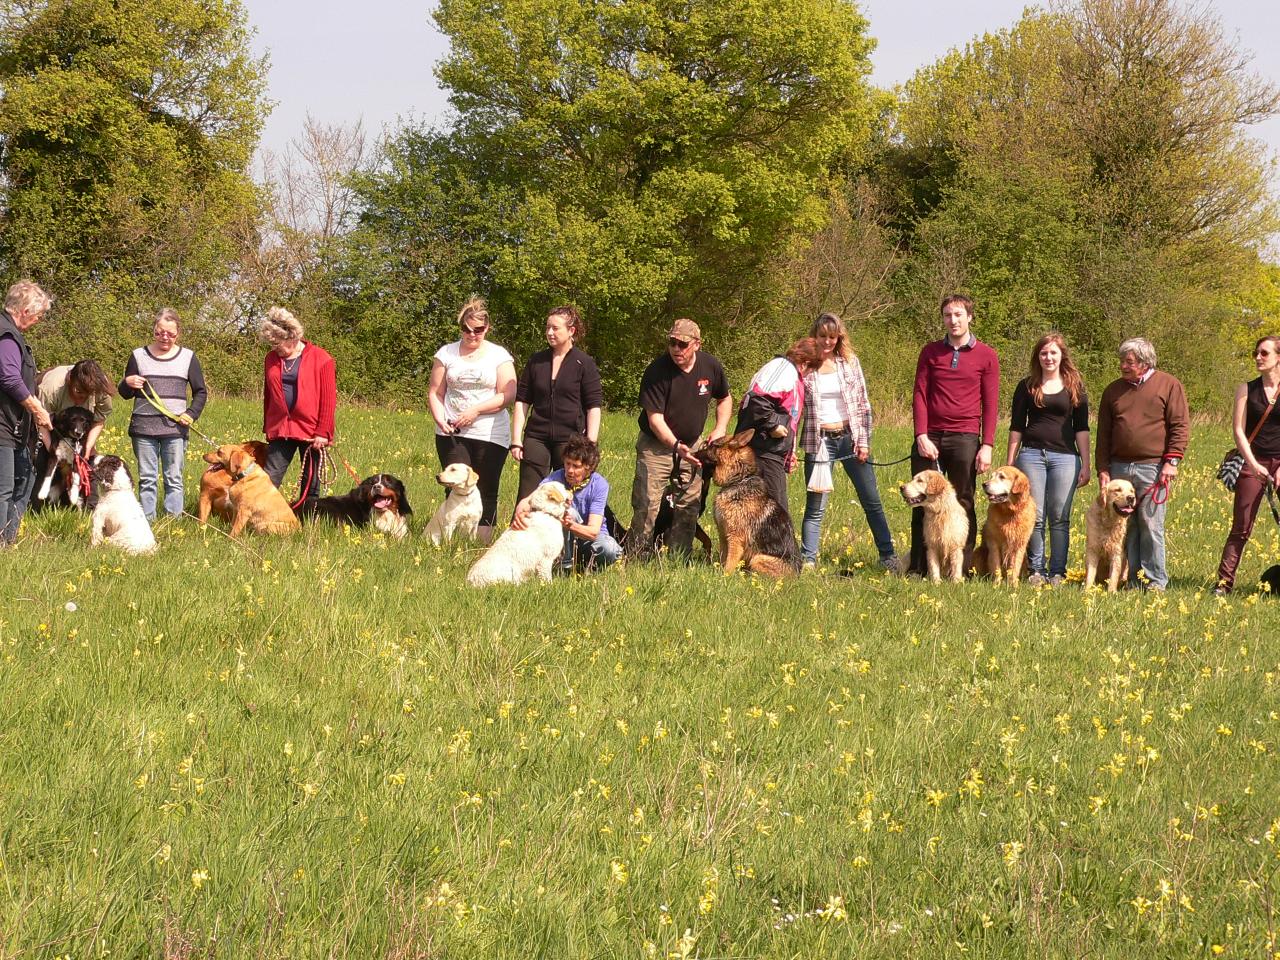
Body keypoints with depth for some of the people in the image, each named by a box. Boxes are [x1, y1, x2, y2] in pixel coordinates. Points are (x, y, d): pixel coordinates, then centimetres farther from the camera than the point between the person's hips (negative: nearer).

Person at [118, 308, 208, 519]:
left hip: (175, 427, 0)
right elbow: (125, 393, 13)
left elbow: (201, 392, 13)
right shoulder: (139, 356, 8)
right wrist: (128, 384, -10)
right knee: (147, 479, 2)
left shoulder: (187, 358, 7)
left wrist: (192, 414, -4)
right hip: (144, 427, 0)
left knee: (174, 478, 0)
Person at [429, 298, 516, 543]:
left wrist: (476, 410, -13)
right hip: (452, 433, 1)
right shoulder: (447, 353, 10)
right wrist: (440, 420, -8)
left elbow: (508, 395, -3)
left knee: (486, 492, -2)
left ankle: (483, 542, 2)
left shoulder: (499, 355, 5)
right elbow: (435, 394, 9)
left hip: (490, 435, -1)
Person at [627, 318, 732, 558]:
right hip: (656, 445, -5)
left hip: (692, 445, 5)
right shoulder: (657, 372, -21)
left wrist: (720, 428, -2)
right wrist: (676, 446, -37)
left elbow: (725, 398, 14)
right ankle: (636, 559, -6)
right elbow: (655, 419, -23)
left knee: (689, 506, 7)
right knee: (647, 506, -10)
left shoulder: (711, 367, -6)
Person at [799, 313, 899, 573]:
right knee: (816, 506, -1)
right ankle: (807, 561, 6)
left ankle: (888, 556, 12)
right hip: (819, 441, -1)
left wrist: (864, 441, -2)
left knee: (872, 501, 4)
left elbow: (863, 403, 5)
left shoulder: (850, 362, 3)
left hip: (850, 437, 1)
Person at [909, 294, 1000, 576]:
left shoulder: (986, 356, 4)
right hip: (930, 437, 1)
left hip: (965, 438, -1)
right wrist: (922, 436, -7)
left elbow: (990, 404, 3)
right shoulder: (931, 352, 9)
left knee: (963, 504, 2)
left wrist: (987, 445, -5)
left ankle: (961, 570, 6)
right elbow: (919, 396, 5)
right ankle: (918, 569, 7)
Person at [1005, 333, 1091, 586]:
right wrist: (1009, 463, 5)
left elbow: (1081, 428, 8)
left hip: (1064, 457, 0)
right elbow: (1016, 426, 10)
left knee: (1059, 517, -1)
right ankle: (1036, 570, 4)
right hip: (1031, 454, 0)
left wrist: (1085, 464, 3)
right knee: (1034, 516, -3)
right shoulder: (1027, 385, 9)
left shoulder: (1075, 386, 9)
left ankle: (1057, 572, 3)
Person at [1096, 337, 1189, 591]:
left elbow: (1180, 426, -1)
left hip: (1153, 468, -4)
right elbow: (1103, 434, 17)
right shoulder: (1113, 390, 16)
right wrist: (1103, 469, 9)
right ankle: (1132, 578, 8)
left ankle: (1155, 580, -2)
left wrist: (1171, 461, -9)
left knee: (1151, 525, -6)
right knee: (1124, 527, 3)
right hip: (1119, 468, 4)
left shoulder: (1168, 385, 3)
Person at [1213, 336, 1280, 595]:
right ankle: (1224, 581, -1)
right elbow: (1238, 430, 1)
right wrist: (1253, 464, -12)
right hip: (1253, 462, 0)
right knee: (1241, 528, -2)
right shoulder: (1246, 389, 8)